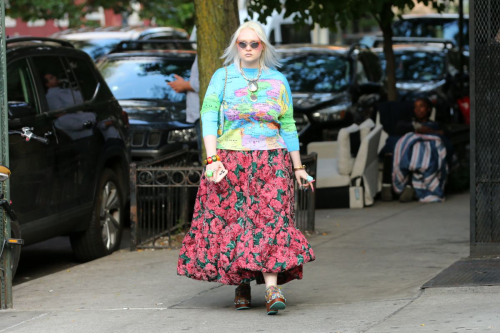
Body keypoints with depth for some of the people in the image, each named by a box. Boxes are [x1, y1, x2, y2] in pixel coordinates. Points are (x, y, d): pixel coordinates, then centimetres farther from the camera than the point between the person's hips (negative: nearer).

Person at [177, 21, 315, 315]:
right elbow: (208, 117, -4)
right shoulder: (222, 77, 5)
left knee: (270, 220, -13)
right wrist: (212, 158, -16)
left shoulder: (278, 81, 9)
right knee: (232, 222, -2)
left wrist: (297, 167, 8)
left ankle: (272, 288, -23)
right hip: (230, 161, 0)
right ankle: (241, 285, 13)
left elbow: (288, 126, 11)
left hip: (270, 162, 0)